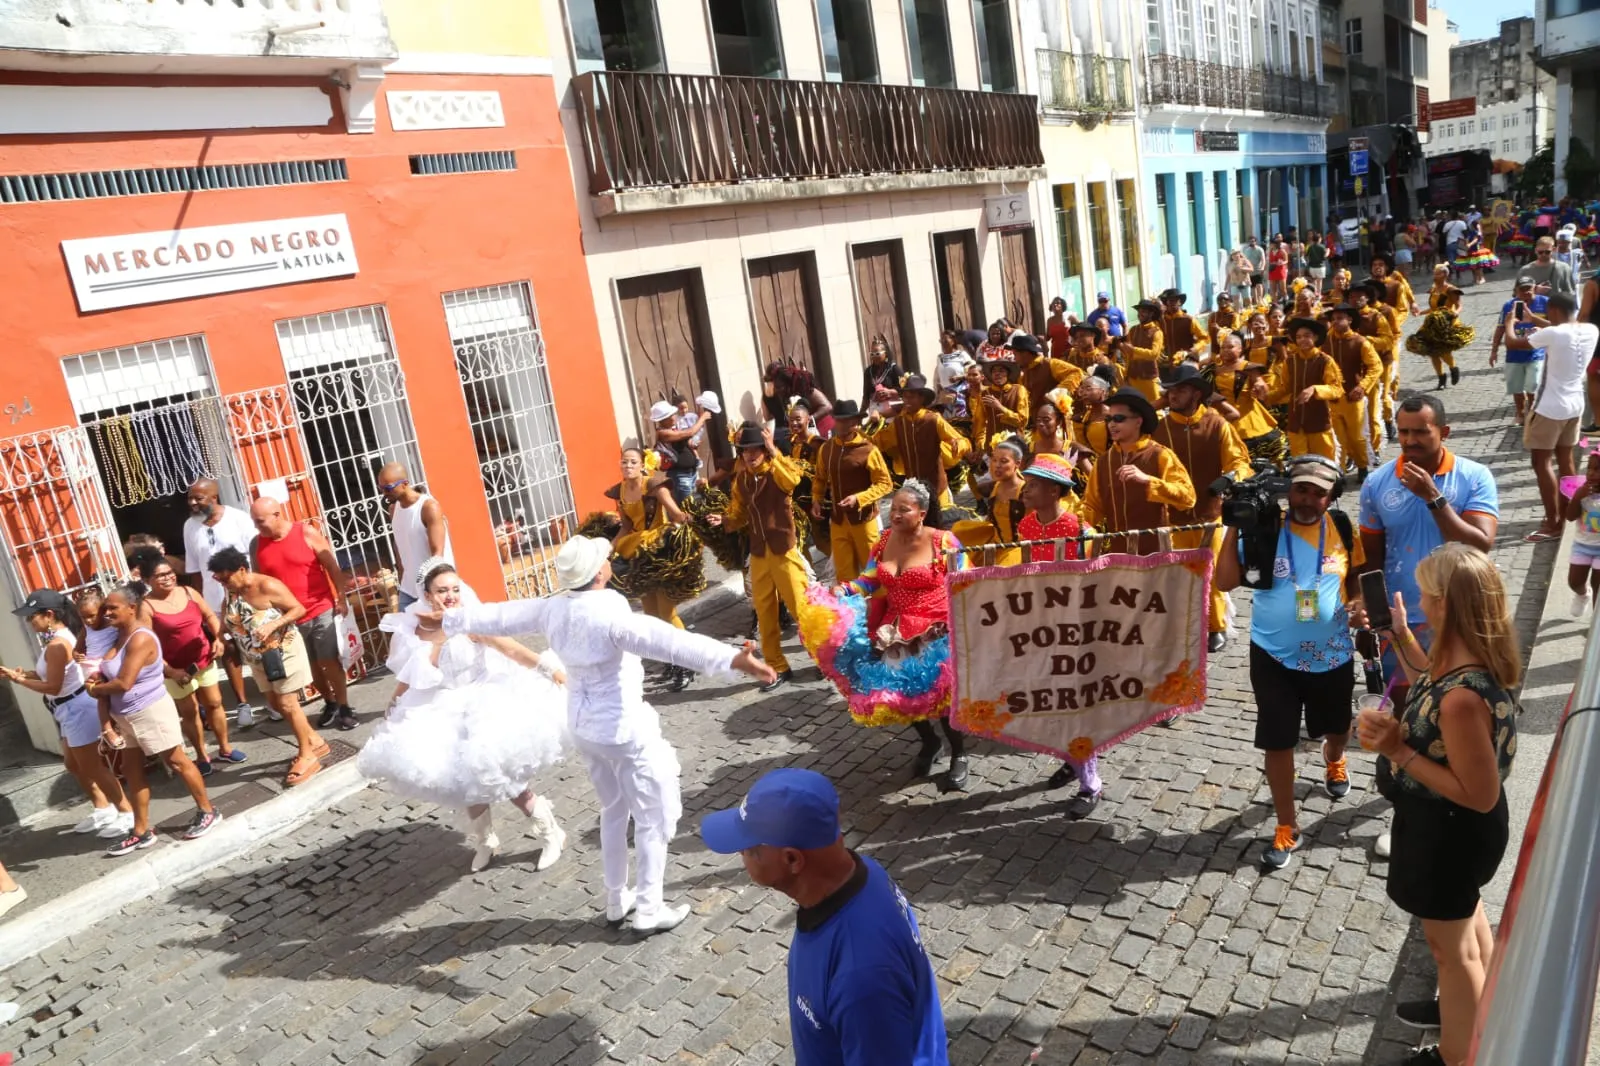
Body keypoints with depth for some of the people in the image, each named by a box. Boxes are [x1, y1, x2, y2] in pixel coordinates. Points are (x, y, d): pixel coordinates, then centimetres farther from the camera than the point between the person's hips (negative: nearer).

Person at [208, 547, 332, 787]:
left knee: (288, 704, -4)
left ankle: (307, 756, 8)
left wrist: (273, 625, -30)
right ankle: (314, 741, 27)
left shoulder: (267, 586, -22)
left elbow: (299, 609, -19)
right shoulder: (230, 593, -1)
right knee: (276, 704, 13)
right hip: (258, 658, 8)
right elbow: (226, 624, 11)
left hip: (283, 651, -8)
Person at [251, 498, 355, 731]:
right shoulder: (256, 545, 0)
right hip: (289, 618, 3)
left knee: (329, 661, -1)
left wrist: (341, 598, -9)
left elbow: (332, 566, -6)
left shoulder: (306, 533, -8)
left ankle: (345, 708, 10)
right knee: (312, 665, 10)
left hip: (321, 610, -3)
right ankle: (329, 704, 28)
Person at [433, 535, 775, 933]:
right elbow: (669, 641, -41)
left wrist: (449, 619, 29)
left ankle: (616, 900, 36)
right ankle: (649, 909, 17)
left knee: (614, 811, 25)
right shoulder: (609, 614, -28)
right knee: (654, 818, 9)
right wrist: (732, 658, -51)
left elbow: (501, 615, 11)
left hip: (583, 726, 8)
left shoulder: (553, 609, -5)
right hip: (624, 729, -8)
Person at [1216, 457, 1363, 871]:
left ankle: (1333, 761, 63)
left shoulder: (1342, 528, -7)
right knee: (1278, 743, 2)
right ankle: (1287, 828, 20)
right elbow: (1226, 581, -20)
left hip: (1333, 654, 3)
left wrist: (1359, 604, -11)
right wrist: (1233, 528, -26)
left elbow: (1355, 576, 9)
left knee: (1337, 726, 26)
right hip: (1275, 656, -3)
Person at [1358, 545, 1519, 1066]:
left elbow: (1480, 795, -31)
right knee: (1468, 919, 32)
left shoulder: (1463, 697, -39)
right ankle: (1469, 1010, 57)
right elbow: (1433, 686, 11)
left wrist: (1399, 752, -30)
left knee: (1450, 947, 15)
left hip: (1447, 832, -9)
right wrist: (1400, 637, 3)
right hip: (1455, 827, 9)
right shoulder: (1470, 658, -12)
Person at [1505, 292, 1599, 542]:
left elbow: (1511, 343, -12)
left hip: (1550, 408, -7)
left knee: (1542, 463, 0)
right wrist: (1533, 318, 26)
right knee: (1565, 460, 17)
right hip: (1575, 405, 7)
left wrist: (1510, 321, 7)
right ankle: (1564, 515, 26)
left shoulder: (1552, 334, -21)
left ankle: (1553, 524, 1)